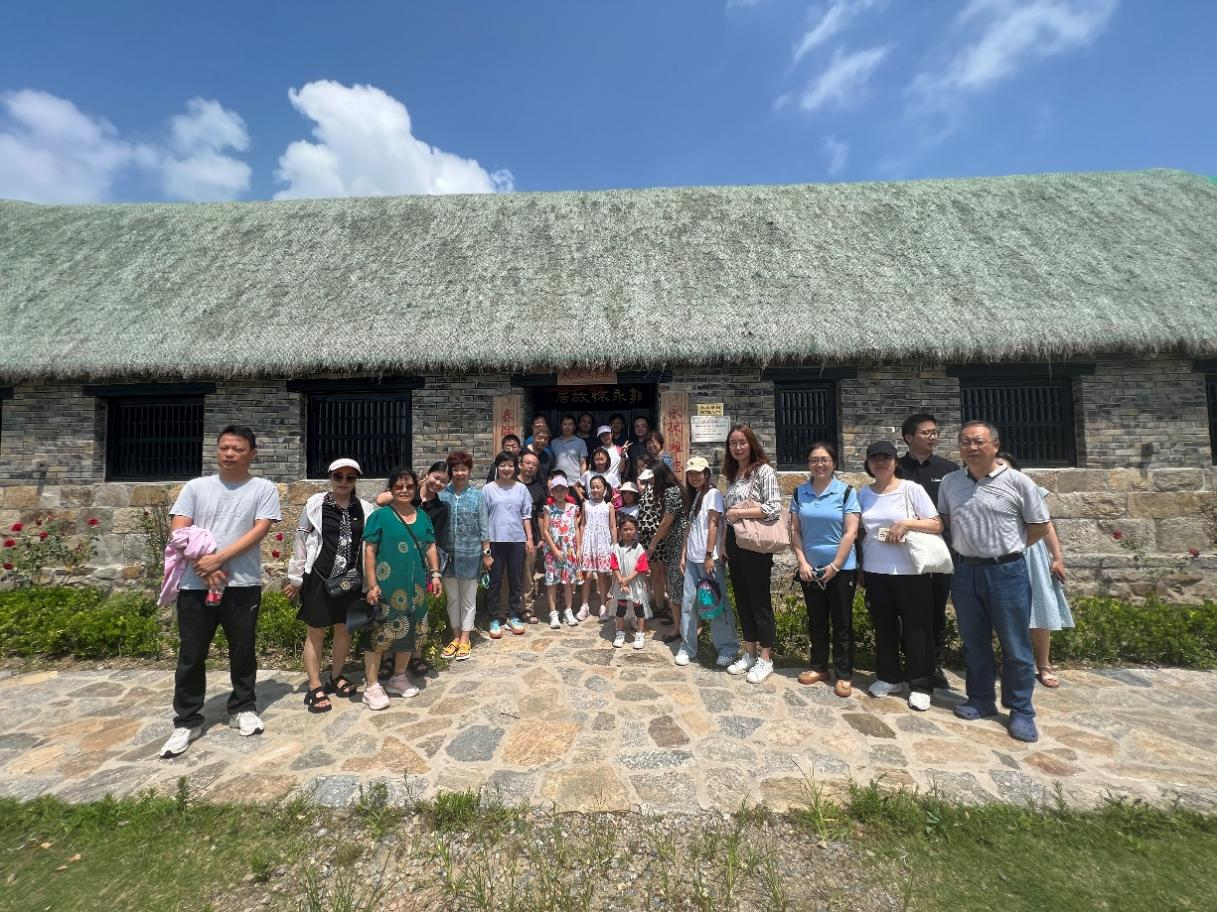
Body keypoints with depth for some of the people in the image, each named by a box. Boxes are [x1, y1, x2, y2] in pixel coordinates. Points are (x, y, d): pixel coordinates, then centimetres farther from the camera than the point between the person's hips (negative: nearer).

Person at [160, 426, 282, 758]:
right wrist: (204, 565, -12)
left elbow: (259, 531, -9)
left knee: (243, 651, 10)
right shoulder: (195, 487, 6)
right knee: (191, 655, 9)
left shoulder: (264, 489, 0)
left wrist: (219, 558, -17)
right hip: (195, 585, 2)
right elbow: (178, 531, 0)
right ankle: (187, 721, 25)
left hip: (243, 585, -1)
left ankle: (243, 708, 27)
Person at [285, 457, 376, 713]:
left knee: (345, 629, 14)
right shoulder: (315, 504, -5)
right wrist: (295, 578, 2)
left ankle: (336, 677, 34)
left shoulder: (365, 509, 1)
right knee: (316, 633, 8)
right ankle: (315, 687, 22)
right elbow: (300, 542, 0)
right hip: (319, 577, -2)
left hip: (350, 579, 3)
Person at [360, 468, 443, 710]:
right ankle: (371, 686, 15)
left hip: (414, 585, 5)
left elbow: (431, 547, 14)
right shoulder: (380, 515, -5)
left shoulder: (422, 516, 9)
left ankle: (398, 678, 32)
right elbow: (369, 551, -8)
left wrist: (435, 574, 7)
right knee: (378, 633, 0)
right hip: (387, 584, -5)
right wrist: (372, 584, -13)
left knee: (407, 632, 15)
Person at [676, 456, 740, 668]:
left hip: (710, 559, -7)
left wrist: (709, 556, -16)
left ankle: (728, 647, 17)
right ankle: (687, 647, 19)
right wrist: (683, 555, 11)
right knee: (688, 602, 7)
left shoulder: (713, 494, -7)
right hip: (692, 559, 7)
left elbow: (713, 525, -13)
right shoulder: (693, 496, 15)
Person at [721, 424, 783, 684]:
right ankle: (749, 654, 29)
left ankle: (765, 659, 20)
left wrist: (740, 512, -17)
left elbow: (774, 508, -17)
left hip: (755, 545, -7)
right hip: (734, 543, 7)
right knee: (742, 600, 15)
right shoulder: (731, 474, 12)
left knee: (760, 602, 4)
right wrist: (723, 545, 10)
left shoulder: (763, 470, -9)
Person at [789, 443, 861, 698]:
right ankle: (818, 667, 31)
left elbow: (850, 533, -10)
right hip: (810, 569, 3)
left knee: (841, 622, 8)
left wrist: (835, 566, -12)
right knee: (816, 620, 15)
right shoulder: (800, 493, 2)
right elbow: (795, 531, 3)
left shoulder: (846, 492, -7)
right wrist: (802, 562, -5)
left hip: (841, 569, -3)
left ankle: (844, 675, 23)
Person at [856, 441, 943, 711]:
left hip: (910, 571, -3)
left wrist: (906, 523, -20)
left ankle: (920, 685, 22)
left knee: (916, 628, 6)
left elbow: (937, 524, -6)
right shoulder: (863, 494, 5)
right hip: (875, 572, 3)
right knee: (884, 627, 14)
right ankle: (889, 677, 30)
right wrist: (859, 568, 10)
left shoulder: (911, 489, -5)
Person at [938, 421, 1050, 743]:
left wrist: (1009, 548, 0)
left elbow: (1039, 525, 1)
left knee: (1016, 647, 7)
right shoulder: (950, 482, 4)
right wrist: (966, 545, 8)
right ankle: (981, 700, 29)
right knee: (974, 643, 14)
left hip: (1006, 571, -3)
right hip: (966, 571, 3)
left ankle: (1021, 711, 23)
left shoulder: (1017, 481, -7)